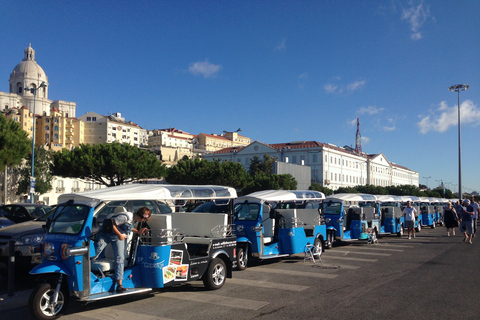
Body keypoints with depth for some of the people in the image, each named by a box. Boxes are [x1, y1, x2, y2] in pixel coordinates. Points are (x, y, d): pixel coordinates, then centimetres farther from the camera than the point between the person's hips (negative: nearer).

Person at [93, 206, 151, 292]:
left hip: (118, 237, 7)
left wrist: (138, 232, 6)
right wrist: (119, 235, -27)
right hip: (106, 234, -7)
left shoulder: (134, 219, -1)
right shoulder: (126, 217, -29)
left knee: (120, 259, -3)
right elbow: (112, 224, -29)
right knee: (94, 254, -5)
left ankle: (119, 285, -4)